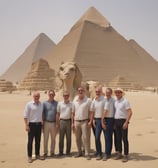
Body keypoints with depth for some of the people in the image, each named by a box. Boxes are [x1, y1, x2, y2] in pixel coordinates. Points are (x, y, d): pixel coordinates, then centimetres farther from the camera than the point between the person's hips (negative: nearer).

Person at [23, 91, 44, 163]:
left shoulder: (41, 104, 8)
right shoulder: (29, 104, -7)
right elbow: (25, 115, -9)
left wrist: (42, 123, 12)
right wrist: (26, 125, -14)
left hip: (39, 124, 5)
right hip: (32, 124, -5)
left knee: (38, 141, 11)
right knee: (30, 141, 0)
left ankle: (37, 155, 22)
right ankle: (29, 156, 7)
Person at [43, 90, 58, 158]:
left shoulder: (57, 103, 4)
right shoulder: (44, 103, 2)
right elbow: (42, 114, 3)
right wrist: (43, 123, -2)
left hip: (54, 123, 1)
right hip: (46, 123, -1)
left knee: (53, 139, 8)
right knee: (45, 138, 4)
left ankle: (52, 152, 19)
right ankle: (45, 152, 12)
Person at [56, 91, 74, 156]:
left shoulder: (71, 104, 2)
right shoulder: (59, 103, 5)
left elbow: (72, 114, 1)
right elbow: (58, 114, 7)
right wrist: (57, 123, 3)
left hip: (69, 121, 0)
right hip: (62, 121, 0)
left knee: (68, 137, 6)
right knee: (61, 137, 4)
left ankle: (68, 151, 15)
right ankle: (60, 152, 12)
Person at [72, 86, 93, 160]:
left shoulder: (88, 100, -3)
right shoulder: (75, 100, 8)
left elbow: (91, 112, -5)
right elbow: (73, 112, 11)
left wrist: (90, 121, -14)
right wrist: (72, 123, 7)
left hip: (84, 121, -4)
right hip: (76, 121, 4)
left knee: (86, 138, -5)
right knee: (77, 138, 11)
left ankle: (87, 154, 1)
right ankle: (79, 152, 24)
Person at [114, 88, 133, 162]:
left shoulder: (125, 101, -10)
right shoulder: (115, 101, 11)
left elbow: (130, 112, -15)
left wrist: (126, 122, -20)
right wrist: (114, 123, 12)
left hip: (123, 121, -6)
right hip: (116, 121, 7)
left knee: (124, 139, -2)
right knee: (118, 138, 11)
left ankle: (126, 155, 5)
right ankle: (119, 154, 22)